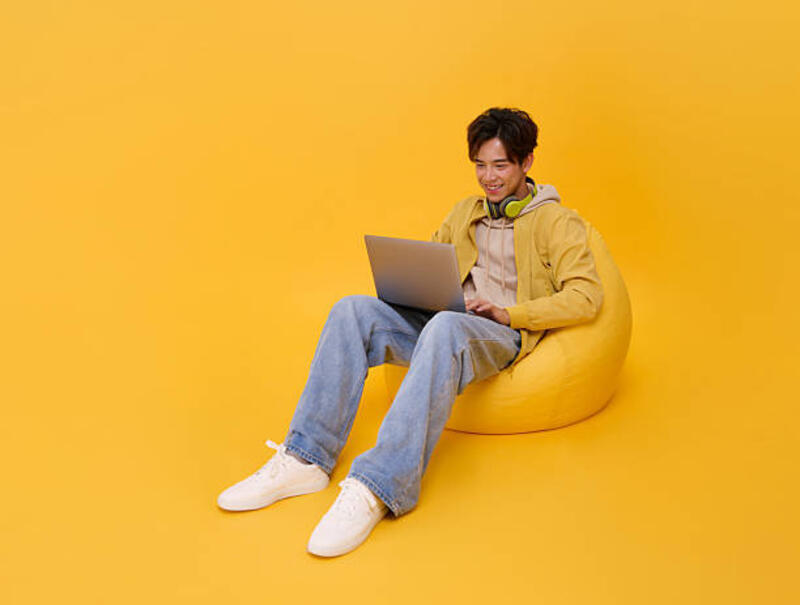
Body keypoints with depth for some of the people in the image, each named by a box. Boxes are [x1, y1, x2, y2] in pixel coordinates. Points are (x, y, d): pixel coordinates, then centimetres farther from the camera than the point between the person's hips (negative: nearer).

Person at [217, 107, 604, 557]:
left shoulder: (557, 222, 6)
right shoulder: (465, 213, 24)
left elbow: (586, 297, -6)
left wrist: (508, 313, -16)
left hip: (503, 336, -5)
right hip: (443, 322, 6)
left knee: (443, 328, -40)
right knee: (354, 310, -21)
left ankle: (377, 489, -46)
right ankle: (306, 459, -25)